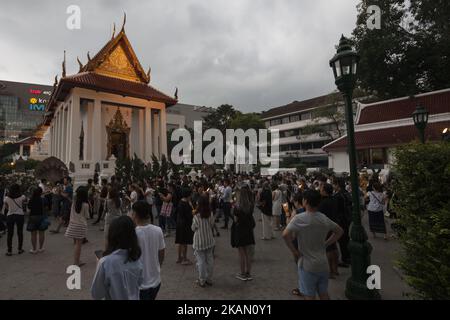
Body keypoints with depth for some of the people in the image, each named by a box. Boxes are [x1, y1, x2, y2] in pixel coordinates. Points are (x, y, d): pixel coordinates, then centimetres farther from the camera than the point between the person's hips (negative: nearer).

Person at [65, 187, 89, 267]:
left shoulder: (74, 203, 1)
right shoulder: (85, 205, -13)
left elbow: (71, 214, 8)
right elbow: (87, 216, -4)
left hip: (73, 225, 5)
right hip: (81, 226, -5)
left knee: (76, 244, 13)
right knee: (78, 245, 2)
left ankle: (77, 261, 22)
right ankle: (76, 262, 7)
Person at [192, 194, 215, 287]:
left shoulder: (196, 217, -19)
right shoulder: (211, 216, -9)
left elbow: (193, 228, -6)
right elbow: (212, 226, 4)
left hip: (199, 242, -3)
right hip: (210, 241, 4)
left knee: (201, 261, 7)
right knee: (210, 260, 15)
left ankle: (202, 281, 17)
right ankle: (209, 279, 26)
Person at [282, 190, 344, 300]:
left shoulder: (299, 218, -19)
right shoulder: (324, 218, 0)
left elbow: (285, 234, -31)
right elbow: (340, 231, 14)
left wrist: (294, 252, -16)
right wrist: (325, 244, 10)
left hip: (307, 265, -6)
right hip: (323, 264, 6)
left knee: (309, 296, 8)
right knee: (324, 294, 21)